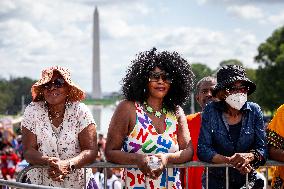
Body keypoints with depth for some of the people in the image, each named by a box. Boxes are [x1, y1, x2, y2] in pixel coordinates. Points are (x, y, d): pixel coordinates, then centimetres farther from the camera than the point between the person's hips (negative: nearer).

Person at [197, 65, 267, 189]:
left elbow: (262, 149, -1)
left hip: (248, 179, 1)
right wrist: (229, 160, -20)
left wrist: (249, 156, -22)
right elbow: (203, 149, -7)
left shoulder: (254, 111, 2)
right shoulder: (211, 111, -3)